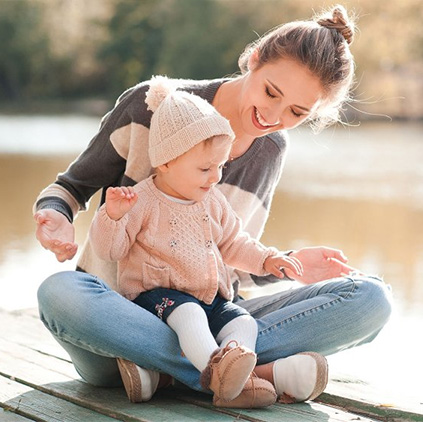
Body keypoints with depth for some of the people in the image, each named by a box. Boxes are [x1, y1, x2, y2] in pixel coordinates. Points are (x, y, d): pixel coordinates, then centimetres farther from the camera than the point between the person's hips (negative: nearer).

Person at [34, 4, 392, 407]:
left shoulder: (270, 151, 7)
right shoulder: (153, 105, -6)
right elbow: (71, 188, 3)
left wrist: (289, 264, -1)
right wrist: (56, 219, -19)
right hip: (117, 310, -3)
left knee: (370, 298, -17)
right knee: (59, 293, -39)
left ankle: (165, 370, -28)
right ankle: (258, 373, -36)